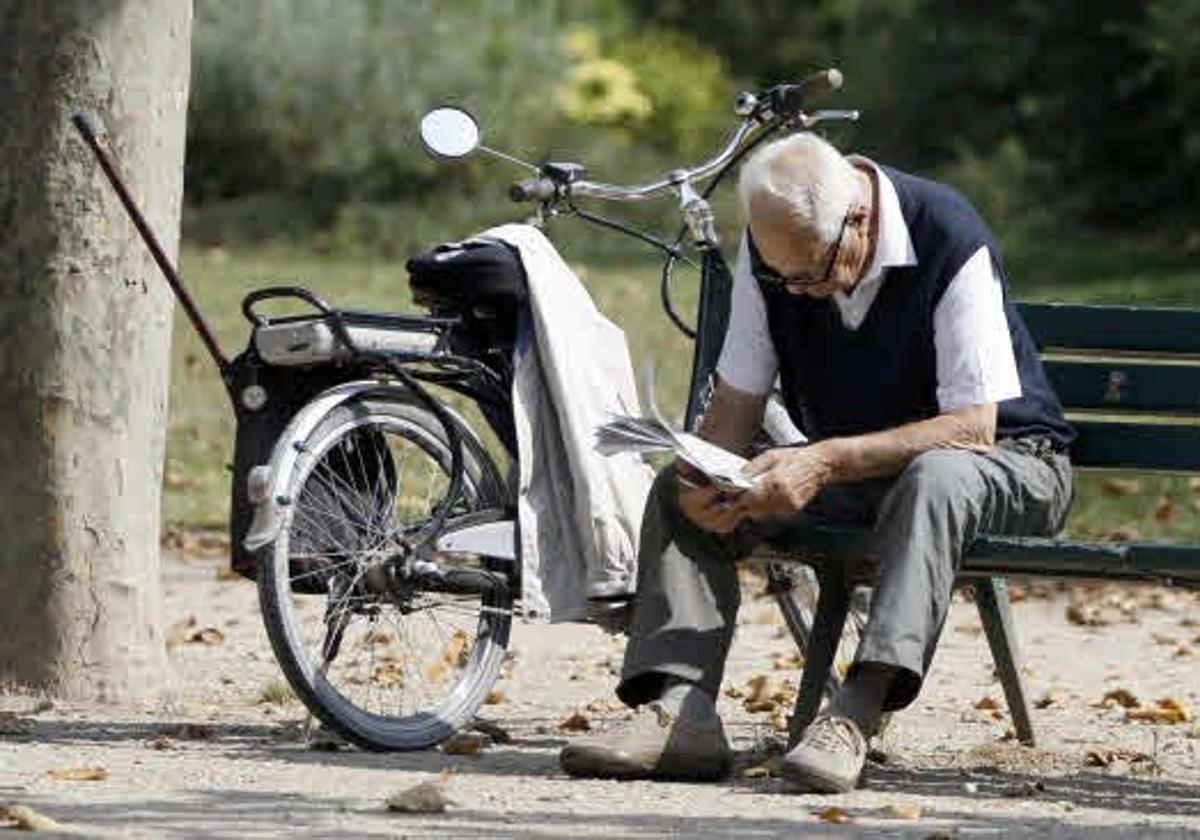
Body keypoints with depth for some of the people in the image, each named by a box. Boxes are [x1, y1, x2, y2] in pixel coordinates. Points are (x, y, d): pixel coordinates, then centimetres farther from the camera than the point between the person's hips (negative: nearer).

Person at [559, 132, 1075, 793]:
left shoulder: (950, 241, -24)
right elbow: (737, 400, -2)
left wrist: (826, 463, -35)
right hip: (854, 475, 6)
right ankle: (681, 710, -28)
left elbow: (972, 426, -26)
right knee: (679, 492, -12)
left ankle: (856, 714, -50)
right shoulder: (771, 253, -8)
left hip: (1004, 466, -6)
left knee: (935, 478, -41)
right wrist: (704, 479, -26)